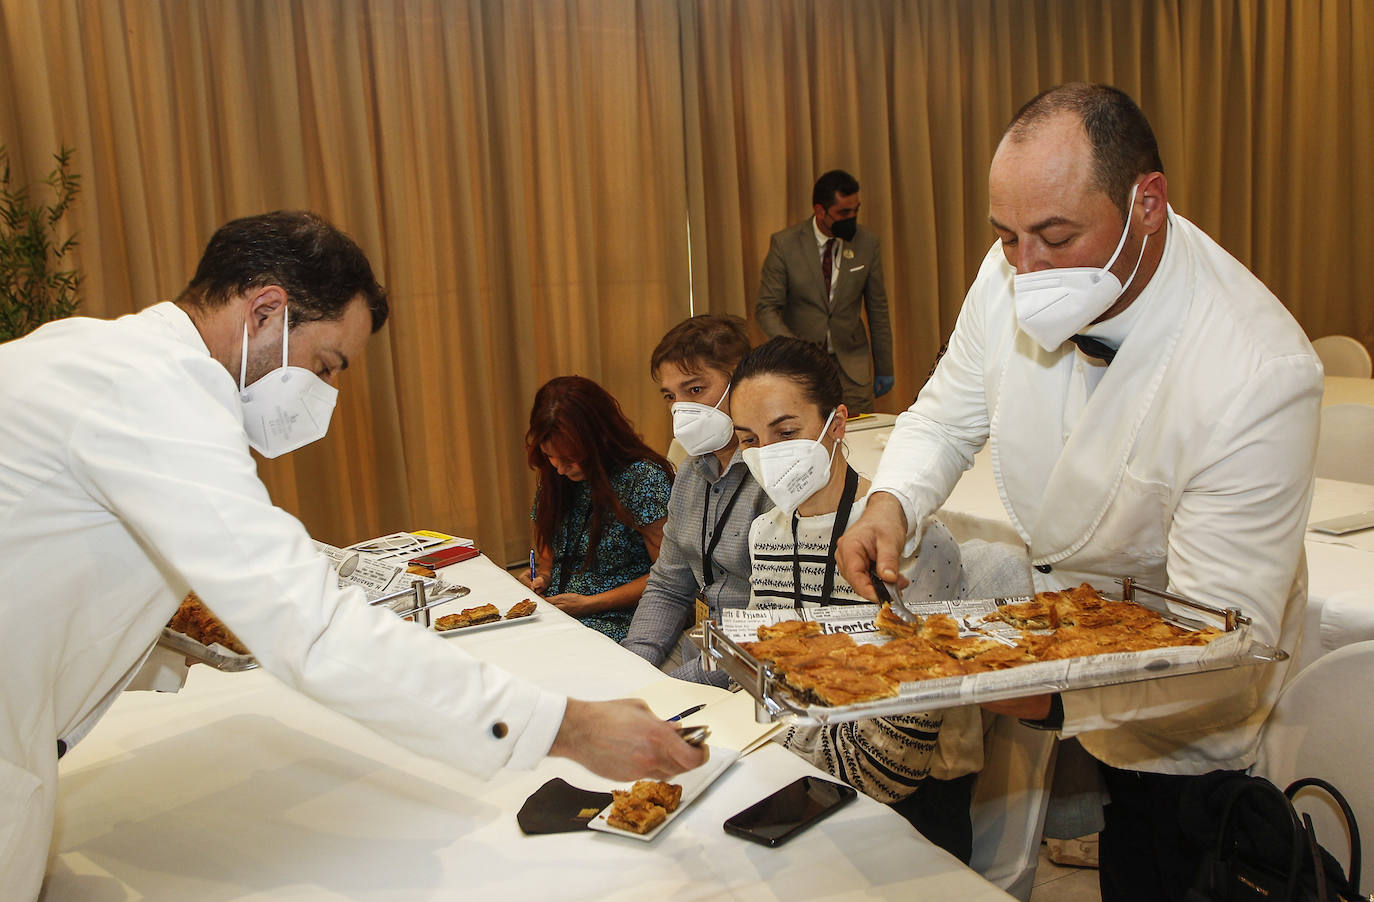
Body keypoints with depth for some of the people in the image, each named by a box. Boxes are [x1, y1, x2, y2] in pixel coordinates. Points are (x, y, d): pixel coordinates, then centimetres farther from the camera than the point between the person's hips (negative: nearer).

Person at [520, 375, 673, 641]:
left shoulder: (643, 477, -13)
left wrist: (590, 604, -15)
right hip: (551, 607, 7)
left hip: (614, 623, -6)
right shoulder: (555, 476, 7)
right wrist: (543, 575, 3)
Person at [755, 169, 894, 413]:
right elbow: (766, 308, -7)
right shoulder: (785, 244, -7)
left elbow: (878, 309, 8)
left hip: (851, 366, 2)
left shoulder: (867, 243, 0)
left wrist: (884, 369, 10)